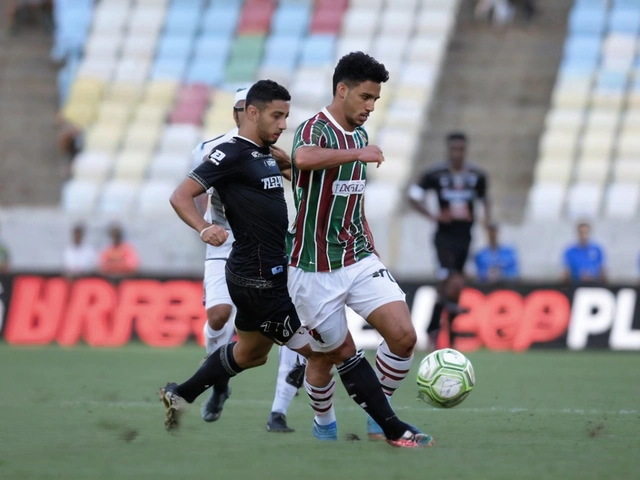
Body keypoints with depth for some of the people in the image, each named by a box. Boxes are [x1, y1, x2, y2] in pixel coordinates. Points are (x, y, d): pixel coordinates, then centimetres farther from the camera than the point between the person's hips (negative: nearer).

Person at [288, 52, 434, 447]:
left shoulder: (360, 135, 11)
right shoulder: (315, 130, -15)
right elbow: (303, 158, -42)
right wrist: (358, 153, -44)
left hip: (358, 259, 7)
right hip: (316, 269, -6)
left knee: (404, 336, -9)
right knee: (339, 353, 5)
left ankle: (380, 419, 9)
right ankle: (324, 426, 32)